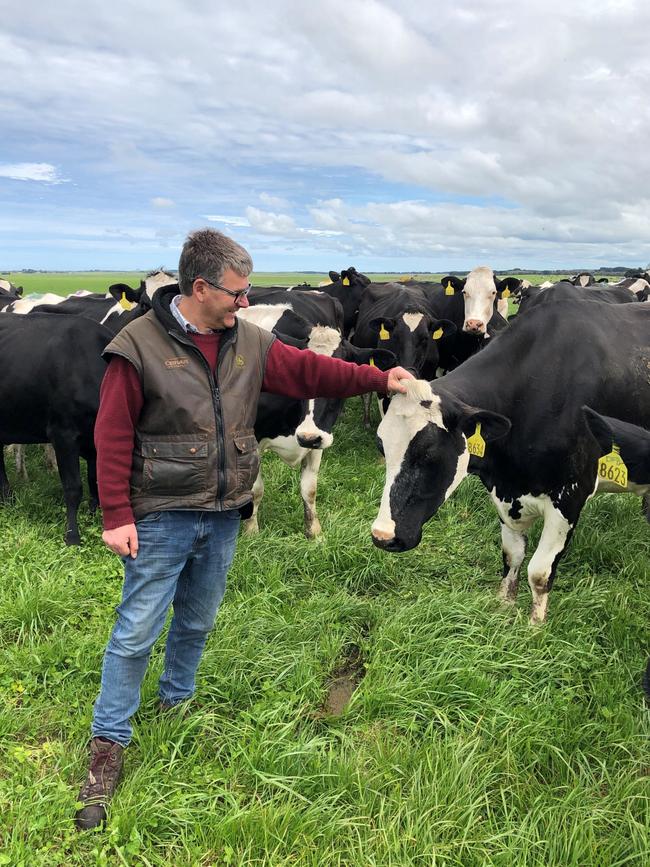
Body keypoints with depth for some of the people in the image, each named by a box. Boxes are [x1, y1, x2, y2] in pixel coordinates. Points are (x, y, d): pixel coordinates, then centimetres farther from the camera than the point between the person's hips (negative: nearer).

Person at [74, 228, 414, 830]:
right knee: (137, 630, 1)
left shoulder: (249, 342, 3)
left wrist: (379, 379, 3)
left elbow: (307, 370, 8)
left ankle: (177, 704, 43)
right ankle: (108, 746, 16)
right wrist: (117, 517, -14)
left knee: (198, 621, 20)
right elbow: (112, 437, -12)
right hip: (161, 516, -5)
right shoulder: (141, 346, -14)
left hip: (223, 514, 6)